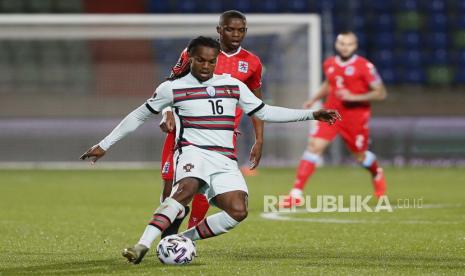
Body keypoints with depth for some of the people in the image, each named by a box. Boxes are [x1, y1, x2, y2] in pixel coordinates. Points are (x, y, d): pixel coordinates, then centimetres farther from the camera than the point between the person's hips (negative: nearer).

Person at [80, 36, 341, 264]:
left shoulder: (233, 85, 13)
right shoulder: (173, 88, 3)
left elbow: (264, 112, 20)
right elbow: (139, 116, 13)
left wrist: (311, 114, 14)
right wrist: (104, 145, 14)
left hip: (225, 160, 4)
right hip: (193, 152, -4)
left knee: (238, 211, -22)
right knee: (187, 189, -38)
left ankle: (184, 239, -4)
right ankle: (142, 246, -42)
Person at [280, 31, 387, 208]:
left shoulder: (364, 66, -12)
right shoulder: (329, 64, 4)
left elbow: (380, 93, -12)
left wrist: (354, 97, -21)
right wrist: (314, 99, 12)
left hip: (355, 117, -3)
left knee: (361, 156, 11)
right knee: (314, 146, -14)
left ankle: (377, 174, 50)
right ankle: (296, 193, -16)